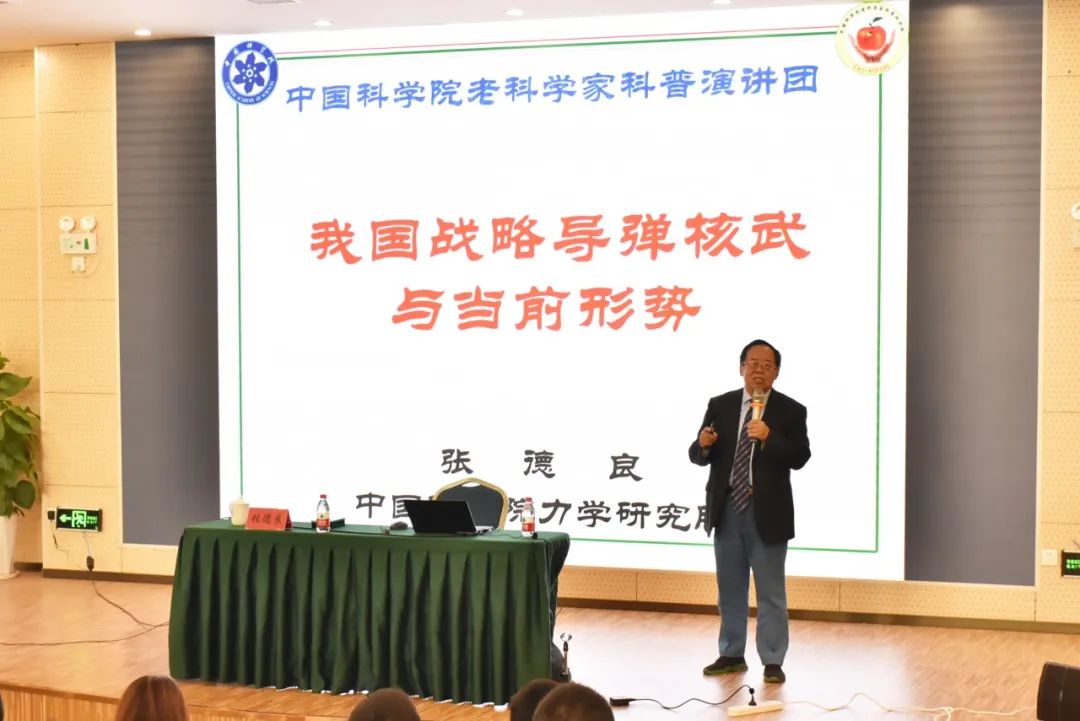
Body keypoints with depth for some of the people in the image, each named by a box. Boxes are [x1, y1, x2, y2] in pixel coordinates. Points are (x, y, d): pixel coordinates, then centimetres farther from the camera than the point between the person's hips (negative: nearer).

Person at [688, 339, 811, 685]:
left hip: (767, 512, -3)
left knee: (771, 591, 2)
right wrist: (703, 444, -19)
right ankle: (732, 654, 23)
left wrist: (768, 438, -26)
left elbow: (800, 457, -12)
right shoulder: (719, 406, 5)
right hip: (726, 509, 3)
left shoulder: (791, 410, -2)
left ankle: (773, 661, 7)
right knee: (730, 588, 13)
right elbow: (698, 456, 4)